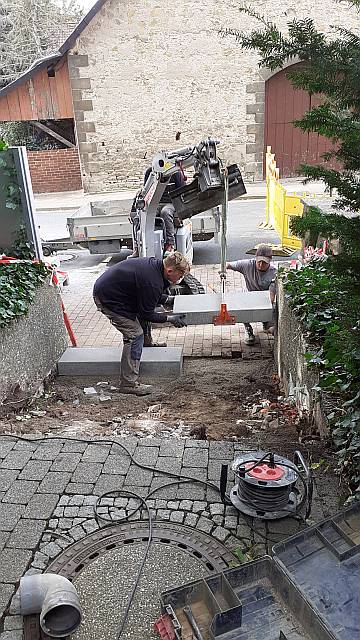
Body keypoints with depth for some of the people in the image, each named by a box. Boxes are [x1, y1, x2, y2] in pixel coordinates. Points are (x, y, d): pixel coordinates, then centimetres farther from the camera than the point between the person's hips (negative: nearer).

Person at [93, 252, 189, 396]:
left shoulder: (154, 263, 1)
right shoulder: (153, 283, -27)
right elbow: (146, 315, -15)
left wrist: (165, 298, 15)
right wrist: (169, 318, -6)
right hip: (107, 298, -10)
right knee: (135, 335, -9)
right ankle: (129, 384, -4)